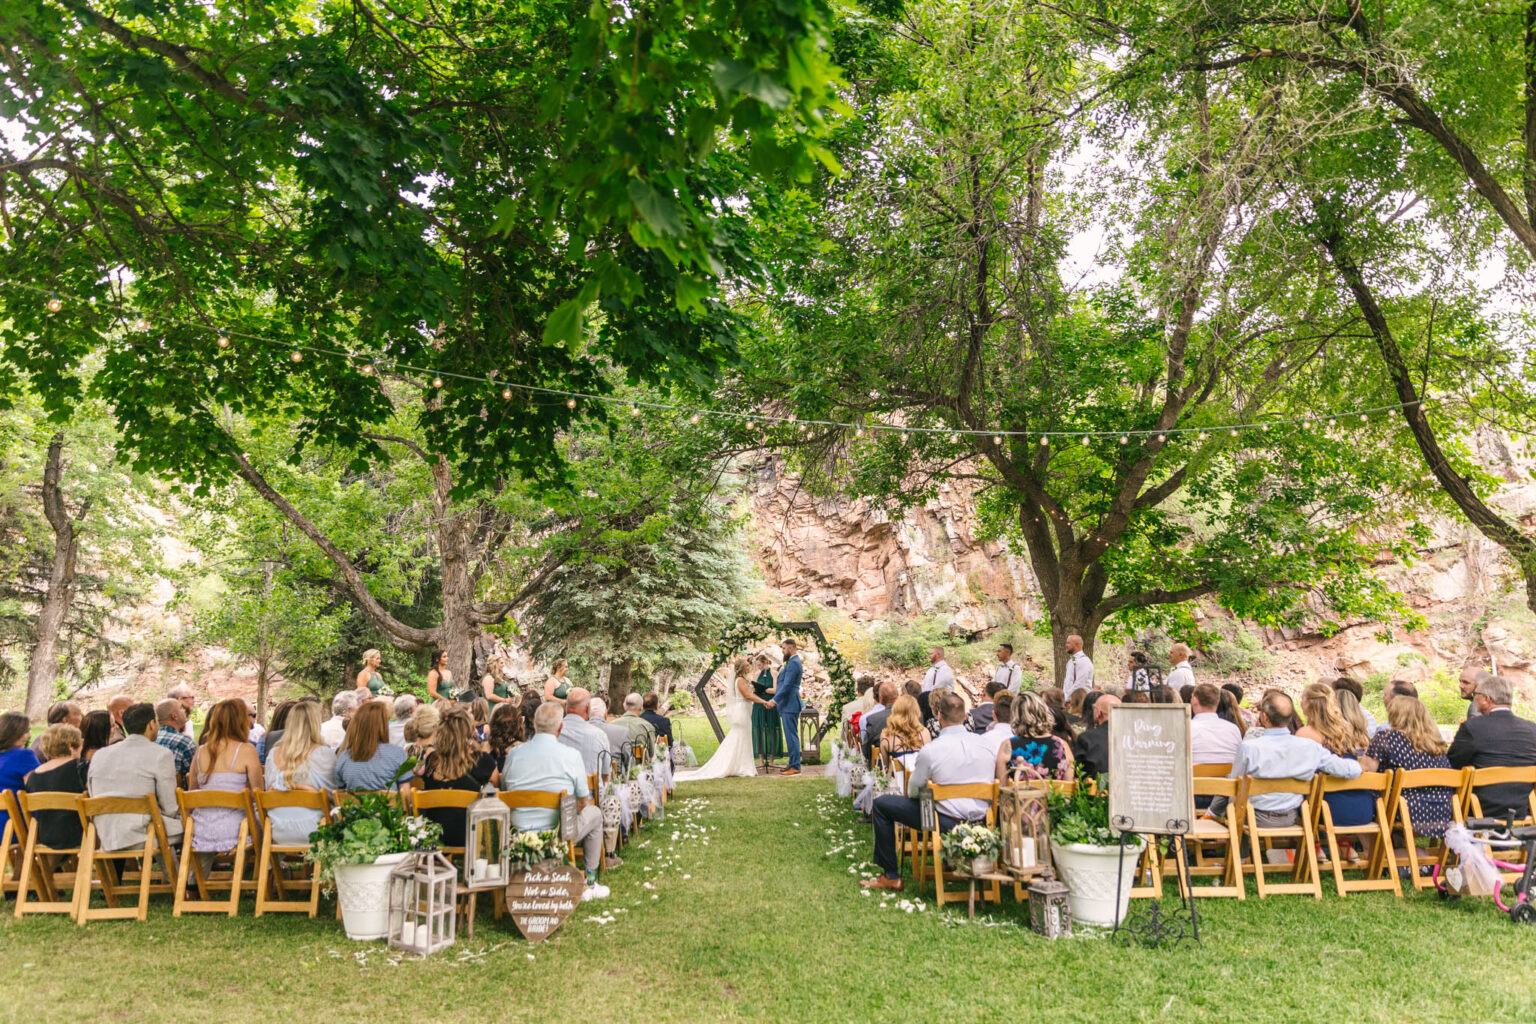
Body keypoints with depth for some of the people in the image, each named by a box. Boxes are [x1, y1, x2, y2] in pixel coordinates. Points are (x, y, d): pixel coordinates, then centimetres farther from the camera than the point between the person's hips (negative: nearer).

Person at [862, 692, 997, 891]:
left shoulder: (930, 751, -17)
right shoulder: (989, 745, -5)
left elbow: (913, 791, -2)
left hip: (946, 825, -6)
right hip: (982, 823, 6)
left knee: (881, 804, 7)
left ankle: (890, 876, 13)